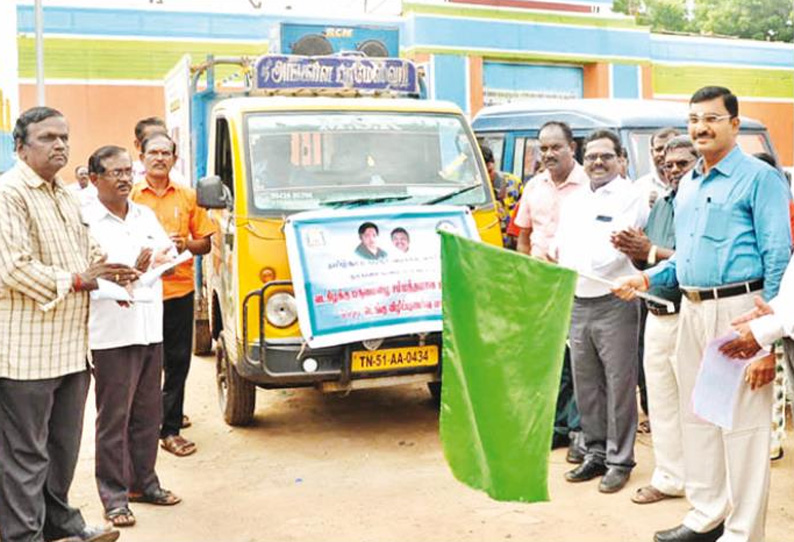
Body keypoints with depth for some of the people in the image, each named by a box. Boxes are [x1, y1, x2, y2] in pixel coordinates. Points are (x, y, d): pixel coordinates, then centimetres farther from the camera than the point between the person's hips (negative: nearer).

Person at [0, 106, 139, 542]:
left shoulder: (65, 196, 17)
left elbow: (88, 253, 22)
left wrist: (110, 272, 2)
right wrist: (76, 281, -17)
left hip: (71, 345, 9)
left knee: (63, 444, 18)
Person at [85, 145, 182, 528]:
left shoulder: (146, 215, 12)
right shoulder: (86, 221, -9)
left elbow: (169, 254, 15)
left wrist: (161, 260, -7)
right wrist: (132, 270, -27)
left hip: (151, 328, 6)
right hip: (112, 334, -6)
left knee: (148, 413, 14)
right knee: (114, 418, 2)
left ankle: (143, 482, 28)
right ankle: (114, 494, 13)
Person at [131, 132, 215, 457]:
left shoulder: (188, 197, 9)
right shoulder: (129, 196, 3)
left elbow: (205, 243, 12)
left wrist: (186, 244, -8)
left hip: (180, 289, 2)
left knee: (177, 361, 5)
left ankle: (170, 426, 16)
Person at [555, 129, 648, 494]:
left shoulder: (631, 197, -3)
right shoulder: (573, 201, 18)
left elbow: (617, 251, -14)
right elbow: (561, 248, 18)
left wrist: (578, 265, -10)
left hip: (614, 303, -6)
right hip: (577, 304, 7)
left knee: (619, 385, -1)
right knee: (585, 385, 12)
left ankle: (619, 460, 10)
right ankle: (595, 453, 25)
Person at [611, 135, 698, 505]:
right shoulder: (660, 204, 15)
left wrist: (651, 250, -20)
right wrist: (631, 250, -2)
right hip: (656, 317, 8)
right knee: (661, 403, 15)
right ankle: (669, 477, 27)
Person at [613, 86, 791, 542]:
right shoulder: (687, 185, 16)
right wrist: (647, 279, 6)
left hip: (738, 310, -8)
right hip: (692, 311, 8)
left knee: (742, 423, -1)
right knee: (697, 416, 15)